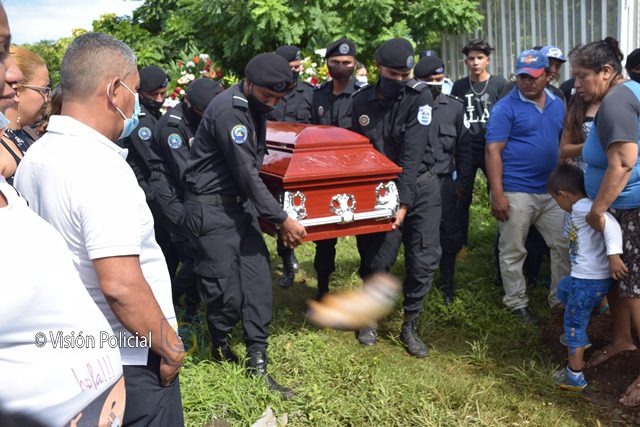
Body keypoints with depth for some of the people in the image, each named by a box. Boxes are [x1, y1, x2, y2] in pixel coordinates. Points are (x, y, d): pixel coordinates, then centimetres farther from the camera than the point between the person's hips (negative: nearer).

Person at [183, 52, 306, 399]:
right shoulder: (228, 110, -21)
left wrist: (273, 215, 13)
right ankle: (220, 345, 28)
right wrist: (282, 219, -16)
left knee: (258, 280, 3)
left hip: (241, 203, 8)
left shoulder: (255, 108, 7)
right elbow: (246, 174, -22)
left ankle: (257, 364, 10)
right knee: (226, 291, -2)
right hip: (212, 208, -8)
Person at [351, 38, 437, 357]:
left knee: (423, 261, -2)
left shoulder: (419, 96, -10)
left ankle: (409, 327, 17)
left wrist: (404, 201, -23)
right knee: (377, 261, 0)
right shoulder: (361, 101, 0)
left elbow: (412, 152, -18)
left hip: (420, 187, -1)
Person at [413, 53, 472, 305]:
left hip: (444, 182, 2)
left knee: (450, 236, 7)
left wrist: (462, 181, 7)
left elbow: (463, 148, 10)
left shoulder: (455, 107, 5)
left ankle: (447, 285, 27)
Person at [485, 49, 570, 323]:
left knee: (564, 246, 10)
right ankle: (517, 303, 21)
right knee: (513, 252, 5)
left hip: (552, 192, 6)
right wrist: (497, 194, -19)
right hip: (516, 194, -6)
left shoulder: (558, 105, 11)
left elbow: (565, 143, 20)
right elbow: (493, 151, -13)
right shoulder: (506, 107, -8)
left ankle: (561, 299, 25)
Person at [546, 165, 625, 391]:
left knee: (574, 323, 4)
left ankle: (575, 376, 15)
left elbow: (610, 223, -34)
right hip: (585, 277, 10)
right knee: (564, 288, 35)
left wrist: (613, 256, -37)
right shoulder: (586, 207, 10)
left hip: (588, 280, -10)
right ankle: (579, 339, 45)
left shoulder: (581, 208, -20)